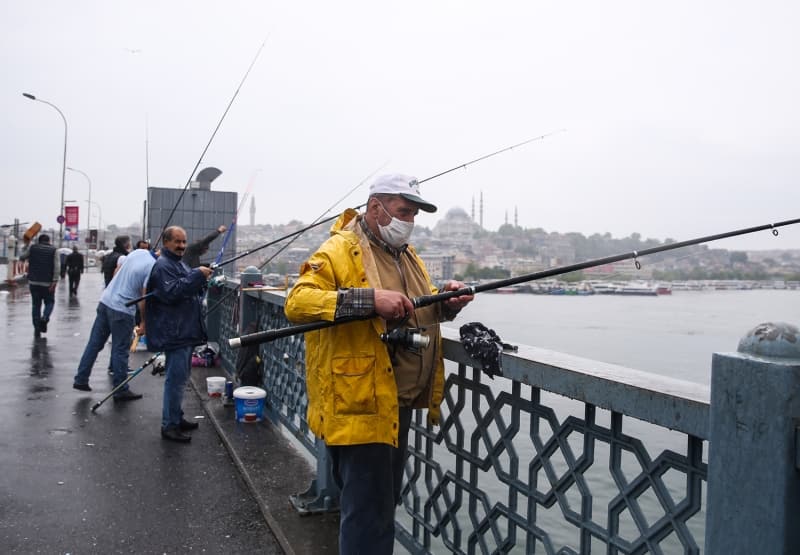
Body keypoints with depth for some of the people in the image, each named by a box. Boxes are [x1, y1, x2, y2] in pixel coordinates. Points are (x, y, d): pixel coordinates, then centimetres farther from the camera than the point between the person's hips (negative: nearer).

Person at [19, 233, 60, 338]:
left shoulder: (32, 248, 4)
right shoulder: (54, 250, 0)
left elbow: (22, 257, 17)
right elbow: (57, 267, -10)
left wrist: (26, 245, 24)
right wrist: (55, 281, -13)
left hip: (34, 282, 2)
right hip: (48, 283, -2)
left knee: (36, 305, 8)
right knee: (49, 302, 14)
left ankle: (37, 330, 7)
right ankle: (45, 317, -14)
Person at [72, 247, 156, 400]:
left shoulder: (138, 252, 4)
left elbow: (116, 272, 14)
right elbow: (144, 300, -17)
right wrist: (144, 324, -7)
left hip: (105, 300, 7)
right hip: (123, 310, -7)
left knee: (94, 344, 15)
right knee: (120, 351, 2)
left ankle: (80, 380, 24)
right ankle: (121, 391, 12)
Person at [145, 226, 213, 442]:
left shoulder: (179, 263, 19)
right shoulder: (163, 266, -13)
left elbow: (191, 289, 29)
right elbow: (172, 293, -25)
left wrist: (202, 278, 9)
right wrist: (197, 275, -25)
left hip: (186, 331, 11)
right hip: (174, 333, -11)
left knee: (180, 377, 18)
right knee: (176, 378, -7)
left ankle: (176, 418, 29)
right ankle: (169, 426, 0)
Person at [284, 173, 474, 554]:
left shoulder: (406, 255, 15)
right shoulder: (339, 251, -12)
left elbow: (422, 309, 23)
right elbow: (296, 302, -23)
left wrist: (447, 302, -1)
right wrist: (370, 299, -33)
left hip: (398, 402, 9)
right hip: (359, 405, -9)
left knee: (385, 504, 23)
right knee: (369, 516, -2)